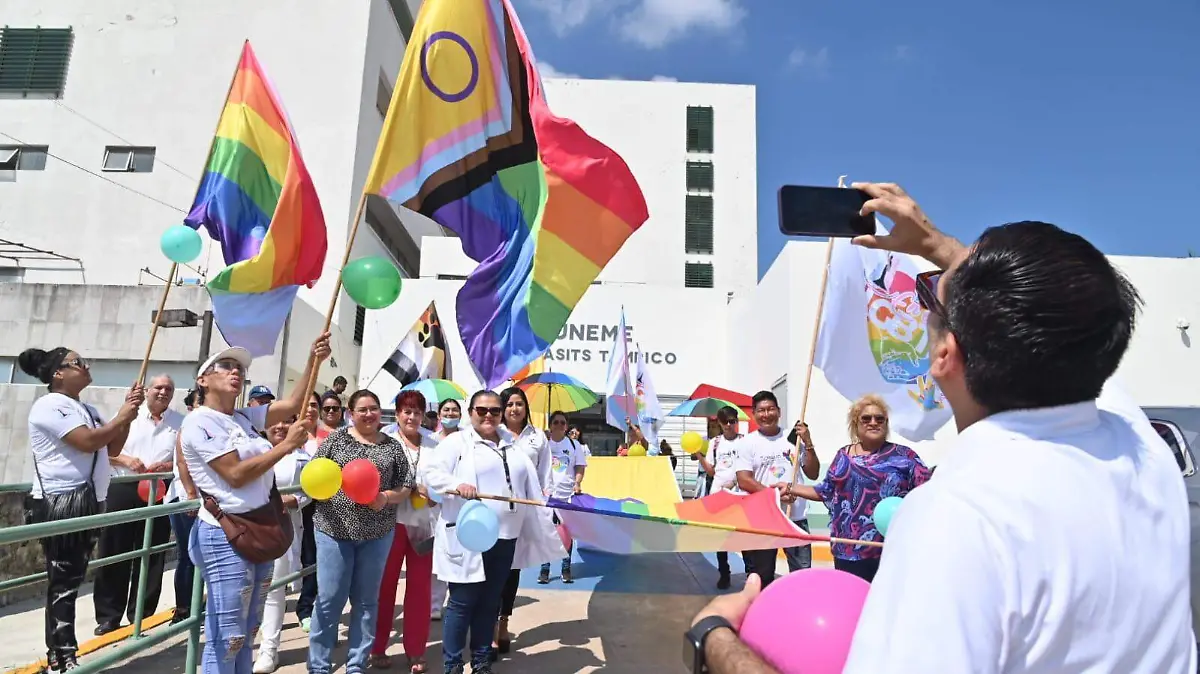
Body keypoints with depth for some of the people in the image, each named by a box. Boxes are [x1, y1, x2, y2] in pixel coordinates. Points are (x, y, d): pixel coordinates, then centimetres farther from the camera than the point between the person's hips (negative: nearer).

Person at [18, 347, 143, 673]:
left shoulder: (86, 409, 17)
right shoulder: (50, 405, -11)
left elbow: (112, 449, 16)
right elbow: (87, 441, -22)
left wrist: (128, 414, 5)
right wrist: (122, 417, -9)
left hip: (86, 502, 9)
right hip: (61, 503, -9)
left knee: (71, 581, 13)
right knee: (63, 582, -4)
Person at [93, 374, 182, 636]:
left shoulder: (181, 423, 6)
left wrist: (166, 466, -13)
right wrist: (125, 460, -13)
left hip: (159, 494, 1)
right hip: (123, 489, 0)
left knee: (151, 557, 6)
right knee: (114, 554, 3)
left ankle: (141, 616, 18)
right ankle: (108, 616, 15)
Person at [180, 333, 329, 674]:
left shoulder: (245, 417, 10)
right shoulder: (199, 421, -10)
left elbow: (293, 404, 7)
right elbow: (235, 475, -18)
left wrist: (314, 361, -6)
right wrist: (286, 445, -16)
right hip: (226, 537, -8)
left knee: (246, 634, 17)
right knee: (226, 639, -2)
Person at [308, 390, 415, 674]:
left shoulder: (392, 445, 5)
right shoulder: (335, 439, 1)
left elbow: (406, 486, 6)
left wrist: (386, 497, -12)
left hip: (377, 533, 2)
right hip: (335, 528, -1)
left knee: (366, 600, 10)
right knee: (329, 600, 1)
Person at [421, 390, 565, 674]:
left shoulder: (512, 445, 15)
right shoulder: (457, 442, -2)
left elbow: (529, 488, 18)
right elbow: (430, 472, -12)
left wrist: (544, 525, 15)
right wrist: (457, 485, -29)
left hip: (505, 537, 5)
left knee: (490, 602, 14)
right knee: (462, 602, 1)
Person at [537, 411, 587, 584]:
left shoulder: (574, 445, 5)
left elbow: (580, 467, 6)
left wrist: (577, 483, -12)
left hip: (568, 494, 1)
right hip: (547, 494, -1)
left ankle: (566, 569, 16)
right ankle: (544, 569, 10)